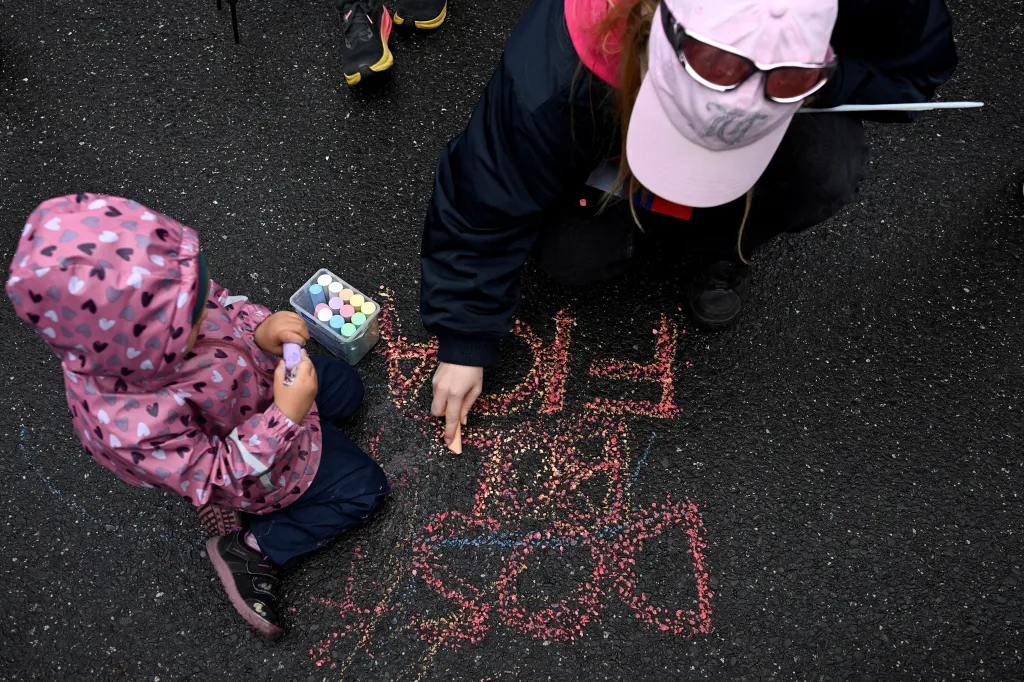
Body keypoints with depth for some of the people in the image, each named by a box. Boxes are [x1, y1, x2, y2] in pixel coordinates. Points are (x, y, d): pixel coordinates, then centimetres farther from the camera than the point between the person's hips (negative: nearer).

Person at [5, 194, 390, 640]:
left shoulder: (131, 303, -29)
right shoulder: (136, 427, -44)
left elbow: (223, 305, -10)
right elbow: (221, 477, -29)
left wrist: (260, 327, -29)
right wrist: (285, 417, -38)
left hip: (263, 377, 7)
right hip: (257, 462, -7)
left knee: (344, 386, 24)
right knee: (364, 488, 5)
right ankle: (254, 551, 11)